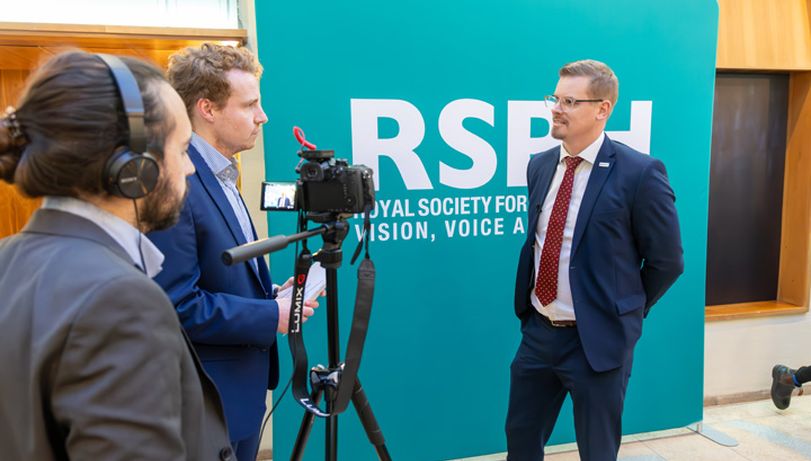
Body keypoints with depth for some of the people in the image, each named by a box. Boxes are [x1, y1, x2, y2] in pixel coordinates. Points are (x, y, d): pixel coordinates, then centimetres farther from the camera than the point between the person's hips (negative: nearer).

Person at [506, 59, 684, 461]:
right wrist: (531, 306, 12)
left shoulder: (639, 173, -15)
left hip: (598, 339, -5)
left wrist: (625, 312, 2)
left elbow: (667, 261, -7)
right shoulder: (540, 166, 4)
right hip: (538, 332, 6)